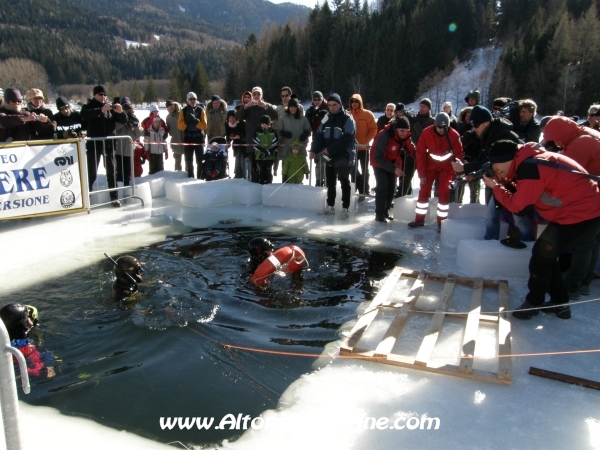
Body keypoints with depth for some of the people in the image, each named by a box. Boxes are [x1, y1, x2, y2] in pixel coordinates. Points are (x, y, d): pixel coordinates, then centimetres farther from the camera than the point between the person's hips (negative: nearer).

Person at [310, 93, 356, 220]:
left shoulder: (347, 118, -10)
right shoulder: (326, 118, 9)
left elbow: (348, 138, -20)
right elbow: (319, 135, 6)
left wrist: (330, 149, -22)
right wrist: (314, 150, -11)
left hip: (344, 157, -6)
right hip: (329, 157, 6)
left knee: (344, 182, 4)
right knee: (330, 182, 14)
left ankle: (345, 209, 12)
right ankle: (330, 206, 27)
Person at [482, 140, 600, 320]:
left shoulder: (530, 167, -22)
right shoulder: (530, 162, 9)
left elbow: (516, 205, -16)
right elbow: (521, 195, 11)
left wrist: (495, 186, -4)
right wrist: (505, 183, -1)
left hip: (579, 215, -10)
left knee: (542, 255, -2)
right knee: (546, 255, 15)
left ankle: (533, 303, 11)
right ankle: (560, 302, 24)